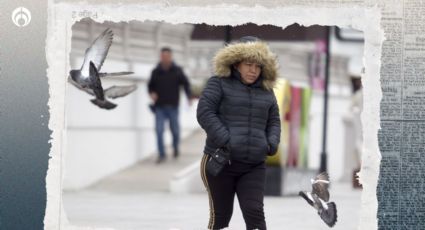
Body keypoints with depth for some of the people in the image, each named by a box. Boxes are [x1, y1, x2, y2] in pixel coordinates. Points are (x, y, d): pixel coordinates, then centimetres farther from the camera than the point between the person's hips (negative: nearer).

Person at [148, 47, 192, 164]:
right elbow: (151, 85, 13)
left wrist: (189, 97, -11)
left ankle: (176, 147, 37)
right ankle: (161, 154, -2)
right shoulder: (156, 72, 3)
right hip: (159, 107, 0)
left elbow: (186, 84, 3)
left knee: (175, 130, 7)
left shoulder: (177, 71, -1)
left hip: (173, 107, 0)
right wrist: (152, 93, -8)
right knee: (159, 130, -9)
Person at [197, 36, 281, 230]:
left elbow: (274, 121, 21)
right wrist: (225, 141, -18)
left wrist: (272, 143, 0)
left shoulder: (266, 92, 15)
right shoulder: (219, 83, 1)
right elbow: (204, 112, -9)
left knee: (255, 212, -10)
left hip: (254, 166, 3)